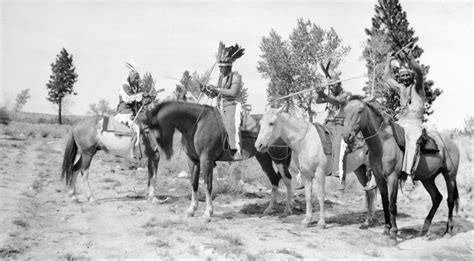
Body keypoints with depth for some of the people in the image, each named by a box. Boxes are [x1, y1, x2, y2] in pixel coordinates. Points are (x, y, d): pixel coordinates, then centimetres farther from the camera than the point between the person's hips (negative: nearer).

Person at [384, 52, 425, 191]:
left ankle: (409, 175, -45)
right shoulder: (401, 88, 21)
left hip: (415, 124, -6)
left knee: (412, 140, -35)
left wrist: (410, 60, -28)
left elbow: (419, 73, -15)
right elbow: (387, 77, 28)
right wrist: (388, 61, 21)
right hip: (400, 123, 6)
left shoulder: (417, 87, 4)